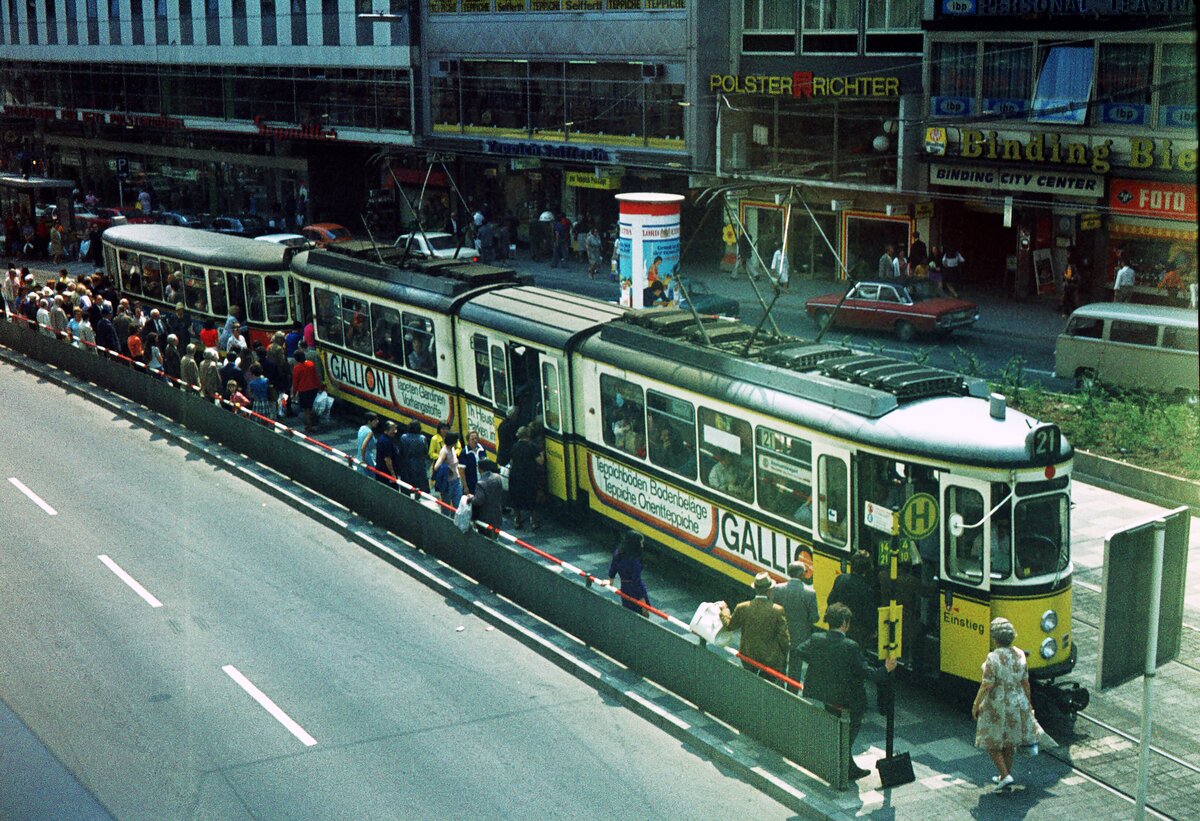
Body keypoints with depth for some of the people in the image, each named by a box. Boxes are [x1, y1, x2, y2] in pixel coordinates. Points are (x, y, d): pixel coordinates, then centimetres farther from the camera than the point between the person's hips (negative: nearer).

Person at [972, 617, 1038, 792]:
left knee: (992, 744, 10)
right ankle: (1005, 775, 30)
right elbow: (1025, 682, 4)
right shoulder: (1019, 655, -4)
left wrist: (976, 705, -9)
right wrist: (1028, 702, 18)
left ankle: (1005, 776, 1)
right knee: (1008, 743, 21)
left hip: (997, 707, -6)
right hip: (1017, 704, 6)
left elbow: (986, 685, -21)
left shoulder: (993, 658, -22)